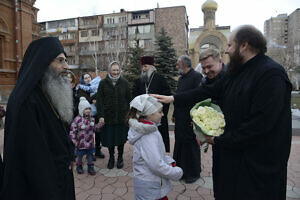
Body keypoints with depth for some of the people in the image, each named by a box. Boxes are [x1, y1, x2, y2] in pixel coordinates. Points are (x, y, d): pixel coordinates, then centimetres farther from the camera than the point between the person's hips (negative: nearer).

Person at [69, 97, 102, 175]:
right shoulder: (77, 119, -17)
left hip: (90, 142, 4)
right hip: (81, 143, -4)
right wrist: (74, 141, -14)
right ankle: (79, 167, 35)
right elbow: (72, 131, -14)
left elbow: (94, 129, 12)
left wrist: (100, 124, -3)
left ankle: (90, 167, 27)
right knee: (80, 155, 14)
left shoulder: (92, 119, 2)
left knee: (90, 155, 13)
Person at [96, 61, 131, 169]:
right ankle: (111, 157, 30)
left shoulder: (124, 83, 2)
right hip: (108, 116, 0)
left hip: (122, 116, 1)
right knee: (109, 138, 8)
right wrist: (100, 115, -9)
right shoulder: (103, 83, 0)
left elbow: (128, 99, 4)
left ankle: (120, 157, 30)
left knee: (121, 137, 9)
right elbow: (99, 101, -2)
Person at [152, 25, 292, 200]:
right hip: (233, 152, 8)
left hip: (260, 162, -7)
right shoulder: (236, 72, 7)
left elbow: (260, 124, -25)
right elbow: (208, 91, 7)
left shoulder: (272, 74, -20)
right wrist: (173, 98, 3)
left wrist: (220, 141, -17)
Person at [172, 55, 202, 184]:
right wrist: (174, 114, 15)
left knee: (191, 145, 4)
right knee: (179, 144, 15)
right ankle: (181, 170, 31)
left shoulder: (196, 76, -12)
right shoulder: (181, 78, 15)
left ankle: (193, 173, 21)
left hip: (190, 119, -8)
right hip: (180, 119, 8)